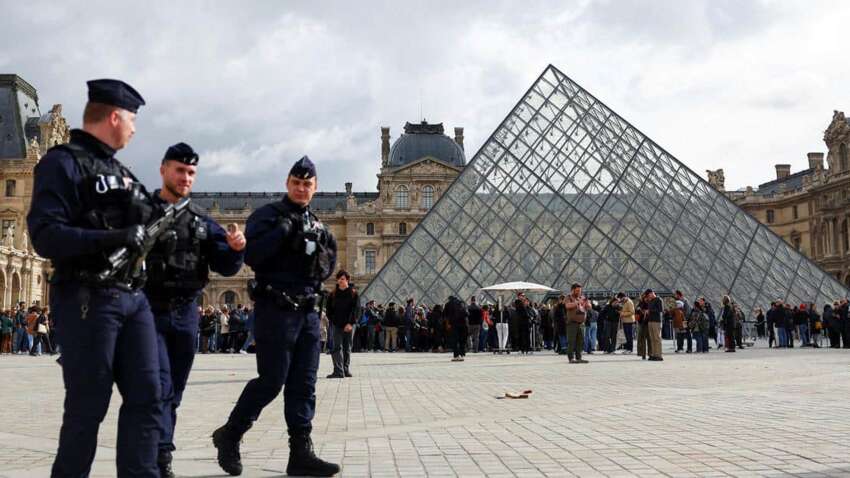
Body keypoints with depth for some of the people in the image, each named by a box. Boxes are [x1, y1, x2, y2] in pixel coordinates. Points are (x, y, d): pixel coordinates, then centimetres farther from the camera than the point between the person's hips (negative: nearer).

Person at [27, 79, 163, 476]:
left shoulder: (119, 171, 19)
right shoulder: (64, 162, -6)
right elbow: (45, 236, -17)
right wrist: (114, 238, -23)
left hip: (133, 297, 8)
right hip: (87, 300, -8)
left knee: (146, 398, 6)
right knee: (88, 406, -1)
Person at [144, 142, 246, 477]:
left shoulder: (202, 221, 12)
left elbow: (225, 267, 7)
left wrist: (235, 248, -12)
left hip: (186, 315, 5)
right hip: (149, 312, -5)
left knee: (174, 392, 10)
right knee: (159, 387, -13)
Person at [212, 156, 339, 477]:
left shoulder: (315, 224, 18)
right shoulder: (267, 215, -3)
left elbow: (328, 269, 17)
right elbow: (251, 255, -18)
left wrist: (320, 250, -2)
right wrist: (284, 230, -19)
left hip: (307, 312, 7)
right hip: (275, 310, -7)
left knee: (304, 385, 5)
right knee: (272, 380, -6)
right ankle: (229, 435, 14)